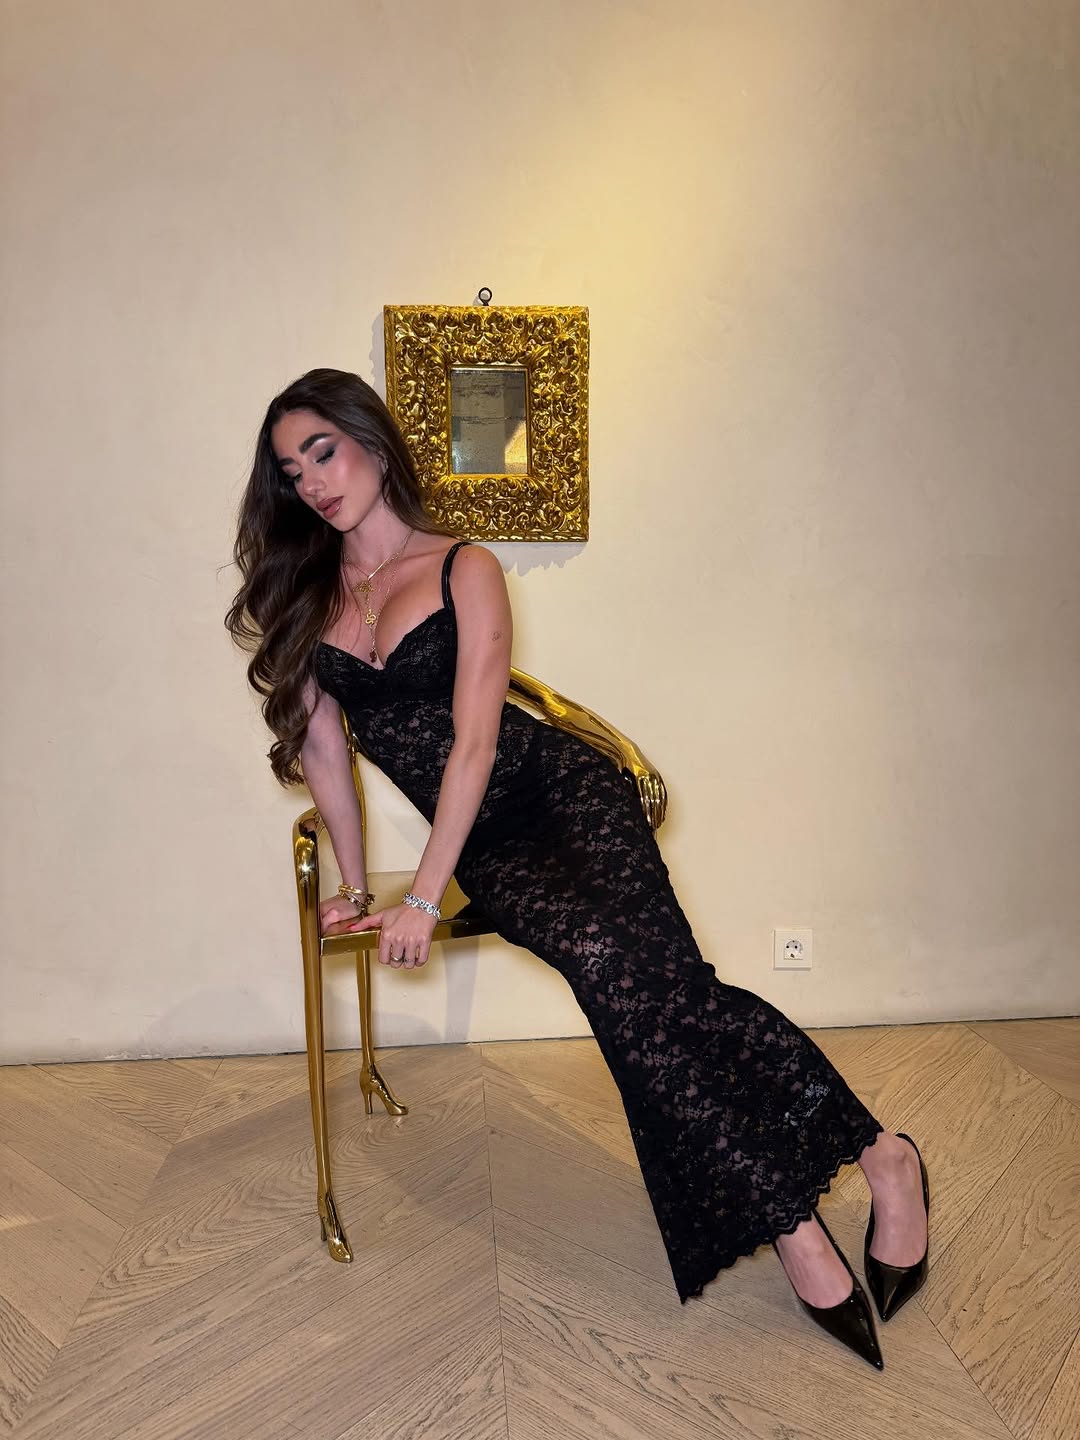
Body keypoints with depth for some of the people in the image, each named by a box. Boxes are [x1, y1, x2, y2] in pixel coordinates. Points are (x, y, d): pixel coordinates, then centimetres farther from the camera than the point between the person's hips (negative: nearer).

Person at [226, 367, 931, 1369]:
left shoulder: (464, 570, -2)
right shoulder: (301, 593, 10)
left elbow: (473, 741, -9)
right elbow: (323, 743, 12)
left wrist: (422, 898, -13)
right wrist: (354, 885, 15)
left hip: (561, 794, -2)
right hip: (487, 846, 2)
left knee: (633, 969, -26)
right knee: (609, 974, -23)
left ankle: (878, 1155, -14)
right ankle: (791, 1223, -15)